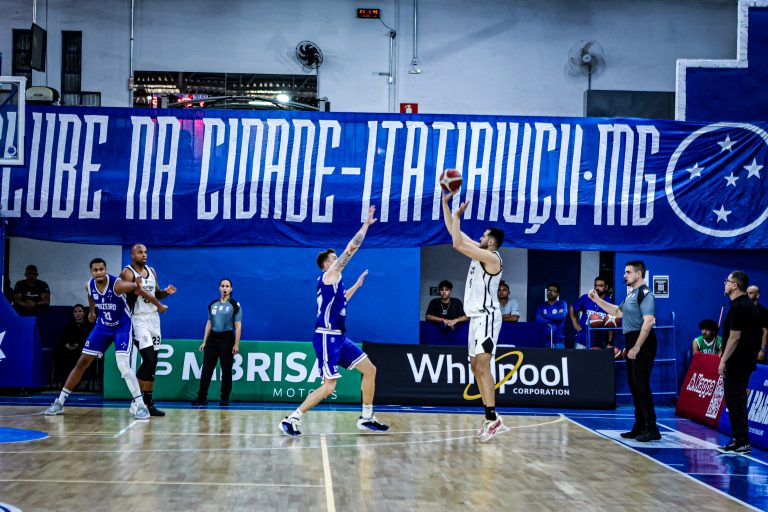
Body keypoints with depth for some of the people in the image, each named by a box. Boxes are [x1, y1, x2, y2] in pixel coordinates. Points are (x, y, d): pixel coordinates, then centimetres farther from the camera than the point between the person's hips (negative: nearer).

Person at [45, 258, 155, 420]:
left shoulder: (117, 284, -28)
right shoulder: (89, 286, -10)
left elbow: (136, 288, -37)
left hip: (122, 326, -5)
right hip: (102, 326, 5)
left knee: (123, 365, -22)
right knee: (82, 362, 6)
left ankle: (140, 405, -14)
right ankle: (59, 402, 15)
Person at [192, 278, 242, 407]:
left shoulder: (235, 305, -1)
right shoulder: (212, 305, 11)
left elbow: (238, 326, -5)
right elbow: (209, 324, 16)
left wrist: (236, 344, -13)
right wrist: (204, 342, 11)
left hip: (227, 338, -4)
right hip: (212, 338, 4)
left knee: (226, 370, 1)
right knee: (206, 369, 0)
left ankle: (225, 399, 9)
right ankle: (202, 398, 3)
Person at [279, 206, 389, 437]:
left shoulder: (333, 280, 19)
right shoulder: (329, 274, -7)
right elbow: (352, 248, -9)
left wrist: (357, 285, 37)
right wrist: (366, 224, -3)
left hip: (339, 337, 10)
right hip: (327, 337, -10)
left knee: (370, 369, 8)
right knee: (329, 386, -13)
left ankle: (367, 418, 13)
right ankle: (292, 419, -5)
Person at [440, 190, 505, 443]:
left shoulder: (492, 257, -14)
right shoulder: (480, 251, 12)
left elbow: (457, 244, -22)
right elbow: (456, 235, 15)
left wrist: (457, 216, -10)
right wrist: (445, 202, 9)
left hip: (487, 317, -10)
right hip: (477, 316, 10)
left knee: (482, 365, -18)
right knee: (476, 366, 10)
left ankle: (493, 418, -22)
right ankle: (491, 418, 13)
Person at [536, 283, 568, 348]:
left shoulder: (562, 304, 8)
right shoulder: (541, 305, 12)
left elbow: (561, 316, -11)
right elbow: (538, 319, -3)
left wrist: (545, 315, -3)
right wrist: (553, 320, -14)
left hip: (558, 340, -1)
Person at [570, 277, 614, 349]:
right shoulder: (586, 298, -1)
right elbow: (572, 309, 15)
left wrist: (609, 343, -4)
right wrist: (575, 324, 5)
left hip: (599, 344, 0)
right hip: (582, 341, 1)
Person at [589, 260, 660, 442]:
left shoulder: (645, 294, -13)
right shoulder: (631, 294, 16)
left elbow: (648, 322, -22)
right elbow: (618, 312, 31)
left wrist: (636, 348, -24)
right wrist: (597, 300, 24)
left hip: (642, 344, -10)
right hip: (632, 343, 10)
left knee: (641, 385, -11)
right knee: (634, 385, 12)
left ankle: (652, 429, -7)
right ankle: (640, 427, 19)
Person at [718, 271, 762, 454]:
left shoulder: (738, 307, -18)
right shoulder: (749, 305, 14)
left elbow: (734, 337, -21)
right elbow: (757, 333, 19)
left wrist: (723, 360, -17)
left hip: (736, 362, -10)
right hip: (746, 359, 10)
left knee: (735, 401, -6)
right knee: (737, 400, 14)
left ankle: (741, 442, -3)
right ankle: (739, 439, 18)